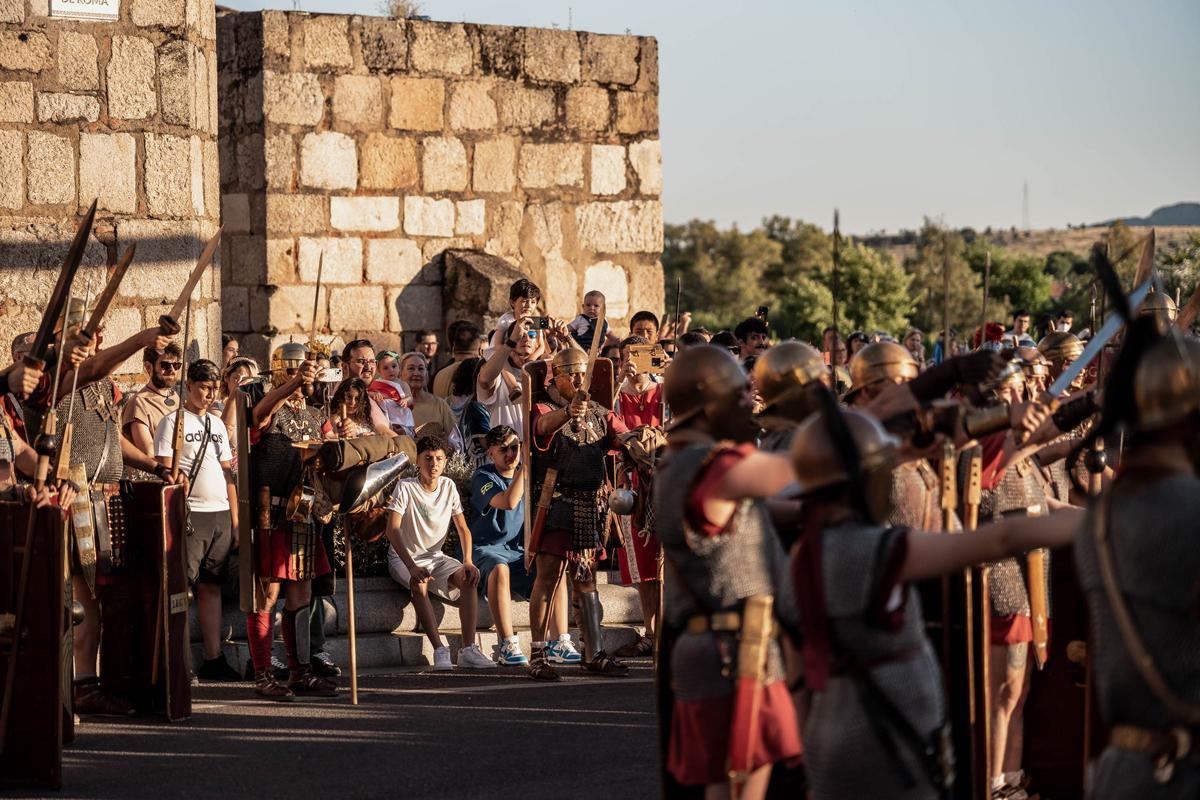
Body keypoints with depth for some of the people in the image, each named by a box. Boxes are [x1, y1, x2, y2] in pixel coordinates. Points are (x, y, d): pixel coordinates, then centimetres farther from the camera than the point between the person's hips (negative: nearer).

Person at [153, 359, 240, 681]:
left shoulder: (217, 423, 19)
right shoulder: (173, 422, -1)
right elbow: (165, 471, -8)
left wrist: (235, 519, 15)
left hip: (221, 514, 6)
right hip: (189, 514, -6)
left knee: (211, 586, 8)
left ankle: (213, 659, 10)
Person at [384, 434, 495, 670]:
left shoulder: (448, 486, 1)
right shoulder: (405, 487, -14)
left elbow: (463, 528, 4)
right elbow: (392, 530, -23)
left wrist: (468, 561, -14)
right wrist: (412, 567, -35)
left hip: (435, 557, 5)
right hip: (404, 558, -5)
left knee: (469, 577, -22)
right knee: (420, 583, -37)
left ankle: (468, 649, -23)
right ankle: (440, 651, -35)